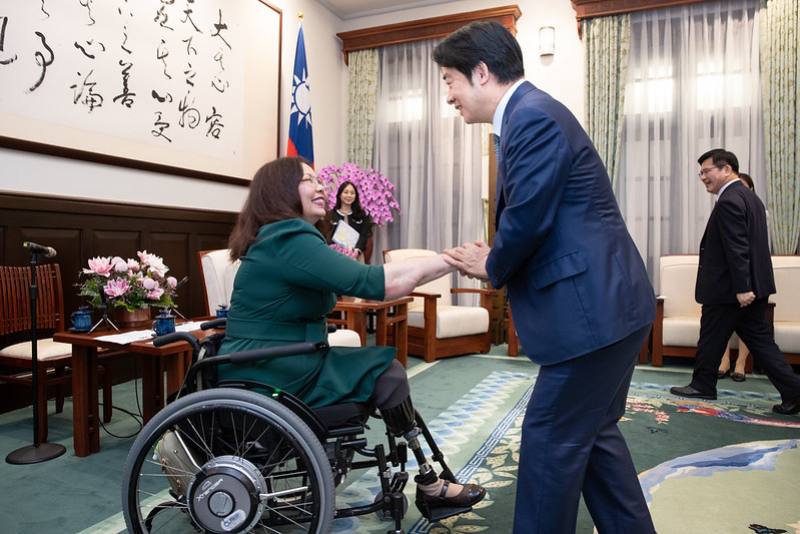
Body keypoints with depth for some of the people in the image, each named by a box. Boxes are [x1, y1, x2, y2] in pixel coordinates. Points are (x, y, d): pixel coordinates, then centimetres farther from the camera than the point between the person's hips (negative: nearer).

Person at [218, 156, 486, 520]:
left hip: (276, 369, 9)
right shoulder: (289, 241, -20)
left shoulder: (281, 237, 14)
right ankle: (429, 487, 10)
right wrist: (452, 260, -19)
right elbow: (376, 283, -26)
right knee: (386, 373, -7)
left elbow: (351, 283, 12)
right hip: (270, 380, -9)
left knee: (384, 370, 3)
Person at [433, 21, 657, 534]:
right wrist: (492, 259, 5)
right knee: (593, 433, 21)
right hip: (606, 304, 10)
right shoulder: (532, 112, 16)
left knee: (550, 440, 3)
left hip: (594, 310, -10)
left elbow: (527, 218, -21)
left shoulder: (532, 114, -16)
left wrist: (492, 267, -1)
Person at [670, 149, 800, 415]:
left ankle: (702, 385, 21)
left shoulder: (728, 201, -17)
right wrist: (746, 286, 22)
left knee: (711, 338, 6)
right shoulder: (749, 196, 14)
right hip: (754, 285, 9)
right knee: (759, 340, 11)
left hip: (729, 288, -9)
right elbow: (747, 245, 18)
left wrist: (741, 288, -24)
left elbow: (737, 248, -23)